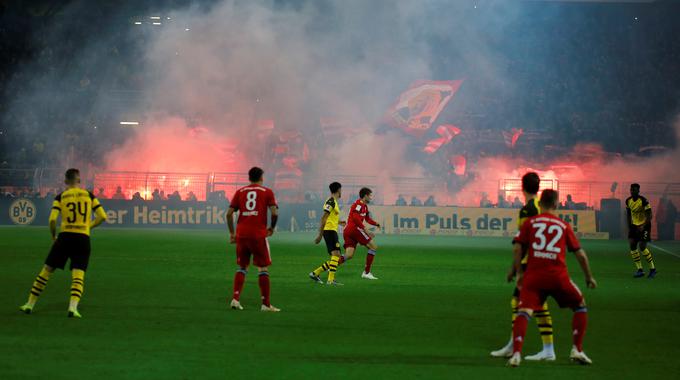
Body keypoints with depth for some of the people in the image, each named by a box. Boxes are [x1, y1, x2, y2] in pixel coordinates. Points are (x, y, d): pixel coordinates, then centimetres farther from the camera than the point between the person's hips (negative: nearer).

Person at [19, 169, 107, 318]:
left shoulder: (60, 197, 2)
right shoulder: (89, 195, 6)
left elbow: (52, 219, -9)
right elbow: (102, 216, 2)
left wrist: (53, 235, 7)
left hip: (65, 236, 0)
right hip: (83, 238, 0)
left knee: (46, 270, 10)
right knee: (78, 275, -2)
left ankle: (30, 304, 15)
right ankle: (73, 307, -23)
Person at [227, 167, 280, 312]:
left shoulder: (240, 192, 12)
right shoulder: (267, 192, 4)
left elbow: (229, 213, 5)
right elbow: (274, 212, -8)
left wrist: (232, 233, 13)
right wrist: (272, 228, 9)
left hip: (241, 234, 3)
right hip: (258, 235, -3)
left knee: (242, 267, 15)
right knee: (263, 269, 4)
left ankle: (235, 299, 2)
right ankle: (266, 304, 2)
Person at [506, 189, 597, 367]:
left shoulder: (530, 222, 10)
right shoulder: (564, 226, 12)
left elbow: (517, 247, -1)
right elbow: (580, 254, 14)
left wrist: (518, 271, 6)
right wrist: (589, 277, 23)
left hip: (533, 275, 0)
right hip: (558, 276, 0)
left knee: (524, 311, -5)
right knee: (580, 306, 21)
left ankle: (516, 353, -25)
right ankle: (577, 350, 17)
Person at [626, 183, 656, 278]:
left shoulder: (643, 201, -19)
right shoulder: (628, 201, 0)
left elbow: (649, 216, -17)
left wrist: (643, 226, -26)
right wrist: (629, 227, 7)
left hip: (644, 225, -6)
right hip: (634, 225, 6)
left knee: (642, 246, -12)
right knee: (632, 245, -7)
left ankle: (653, 269, 5)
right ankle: (640, 270, -1)